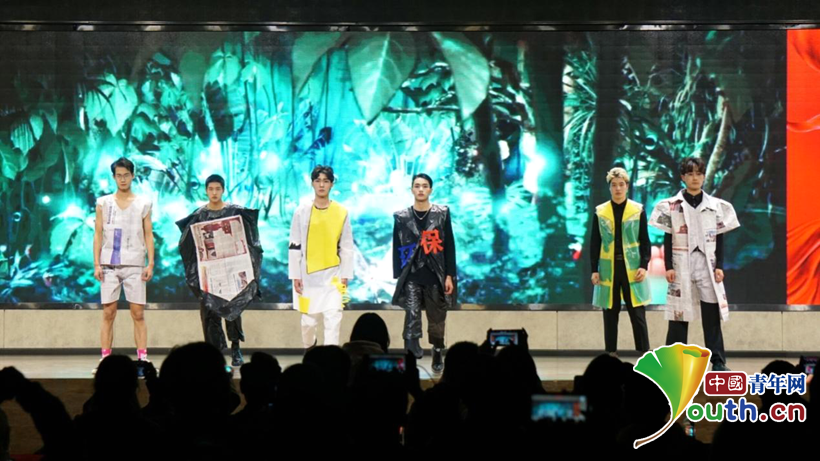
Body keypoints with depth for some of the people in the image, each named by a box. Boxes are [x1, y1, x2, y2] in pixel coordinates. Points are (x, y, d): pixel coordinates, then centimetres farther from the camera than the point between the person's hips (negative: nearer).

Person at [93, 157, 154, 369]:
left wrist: (151, 264, -2)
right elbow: (98, 234, 7)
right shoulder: (103, 203, 8)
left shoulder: (143, 204, 8)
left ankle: (143, 358, -4)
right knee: (108, 313, -1)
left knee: (138, 314, -3)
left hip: (135, 265, 0)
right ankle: (105, 358, 0)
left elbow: (148, 235, 8)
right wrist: (96, 264, 0)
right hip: (109, 264, 0)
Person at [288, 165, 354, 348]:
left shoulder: (341, 212, -1)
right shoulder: (302, 211, -1)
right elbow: (294, 246, 1)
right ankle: (309, 348, 40)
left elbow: (347, 247, 3)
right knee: (308, 320, 11)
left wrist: (345, 276, 0)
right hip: (308, 275, 1)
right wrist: (295, 275, -3)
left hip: (332, 275, -1)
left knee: (333, 319, -10)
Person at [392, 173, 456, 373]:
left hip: (435, 276, 1)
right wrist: (398, 277, 1)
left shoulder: (442, 214, 4)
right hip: (411, 277, -1)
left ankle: (438, 355, 26)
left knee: (437, 320, 10)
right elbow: (397, 248, 6)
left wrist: (449, 275, -2)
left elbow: (449, 246, 3)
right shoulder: (402, 217, 5)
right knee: (412, 316, -15)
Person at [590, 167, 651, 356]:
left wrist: (644, 266, -8)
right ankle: (611, 356, 11)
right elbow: (594, 243, 6)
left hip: (632, 269, -1)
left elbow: (645, 241, 3)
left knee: (638, 315, -2)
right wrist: (594, 270, -1)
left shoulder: (638, 210, 2)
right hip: (608, 269, 1)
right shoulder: (600, 212, 4)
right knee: (610, 316, 5)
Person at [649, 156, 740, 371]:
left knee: (712, 316, -1)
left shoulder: (716, 206, 6)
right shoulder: (671, 206, 2)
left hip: (708, 265, 1)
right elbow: (668, 239, 2)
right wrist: (668, 267, -5)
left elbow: (719, 239, 6)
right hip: (681, 266, -1)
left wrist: (719, 266, -1)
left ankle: (718, 362, 2)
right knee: (679, 315, -1)